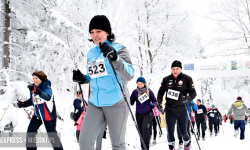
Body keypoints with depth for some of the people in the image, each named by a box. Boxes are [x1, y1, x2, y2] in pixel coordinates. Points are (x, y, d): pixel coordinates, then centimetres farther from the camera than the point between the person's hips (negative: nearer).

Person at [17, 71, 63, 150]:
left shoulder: (47, 88, -20)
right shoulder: (33, 88, -2)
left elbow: (48, 97, -43)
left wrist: (37, 91, -56)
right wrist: (23, 104, -2)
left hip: (48, 115, -6)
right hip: (37, 115, 6)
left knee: (52, 134, 3)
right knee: (30, 133, 0)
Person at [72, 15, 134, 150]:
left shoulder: (118, 49, -5)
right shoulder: (91, 53, 13)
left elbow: (129, 75, -18)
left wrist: (115, 58, -32)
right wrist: (83, 79, 4)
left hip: (116, 103, -5)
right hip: (95, 103, 5)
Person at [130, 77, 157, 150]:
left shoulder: (149, 91, -4)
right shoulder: (135, 92, 0)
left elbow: (155, 101, 5)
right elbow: (131, 102, 3)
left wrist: (153, 105, -17)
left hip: (148, 113, -3)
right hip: (139, 114, 3)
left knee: (145, 127, -22)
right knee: (141, 131, 9)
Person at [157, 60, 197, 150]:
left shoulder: (187, 79, -2)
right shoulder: (166, 79, 4)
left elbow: (193, 93, -3)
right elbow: (161, 91, 16)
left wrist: (187, 98, -22)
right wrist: (159, 101, 2)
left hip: (182, 110, -1)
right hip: (170, 110, 2)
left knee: (183, 131, 6)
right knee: (170, 131, 2)